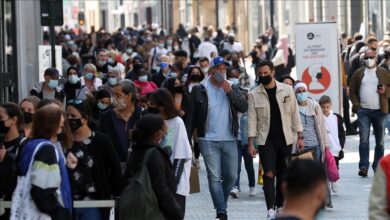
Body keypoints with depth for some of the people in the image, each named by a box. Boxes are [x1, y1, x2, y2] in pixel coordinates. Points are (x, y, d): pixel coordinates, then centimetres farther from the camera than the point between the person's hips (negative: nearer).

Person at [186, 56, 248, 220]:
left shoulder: (232, 88, 9)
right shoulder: (199, 90, 1)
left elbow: (244, 107, -4)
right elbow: (191, 117, 3)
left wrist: (230, 92, -14)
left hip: (229, 140, 3)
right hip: (209, 140, -3)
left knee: (231, 176, 6)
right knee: (214, 176, -8)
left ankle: (221, 203, 28)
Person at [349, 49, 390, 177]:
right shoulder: (359, 73, 9)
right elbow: (352, 90, 8)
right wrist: (356, 105, -4)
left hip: (379, 111, 1)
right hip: (363, 111, -1)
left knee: (380, 141, 6)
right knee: (364, 139, -10)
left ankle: (378, 167, 13)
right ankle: (364, 166, -10)